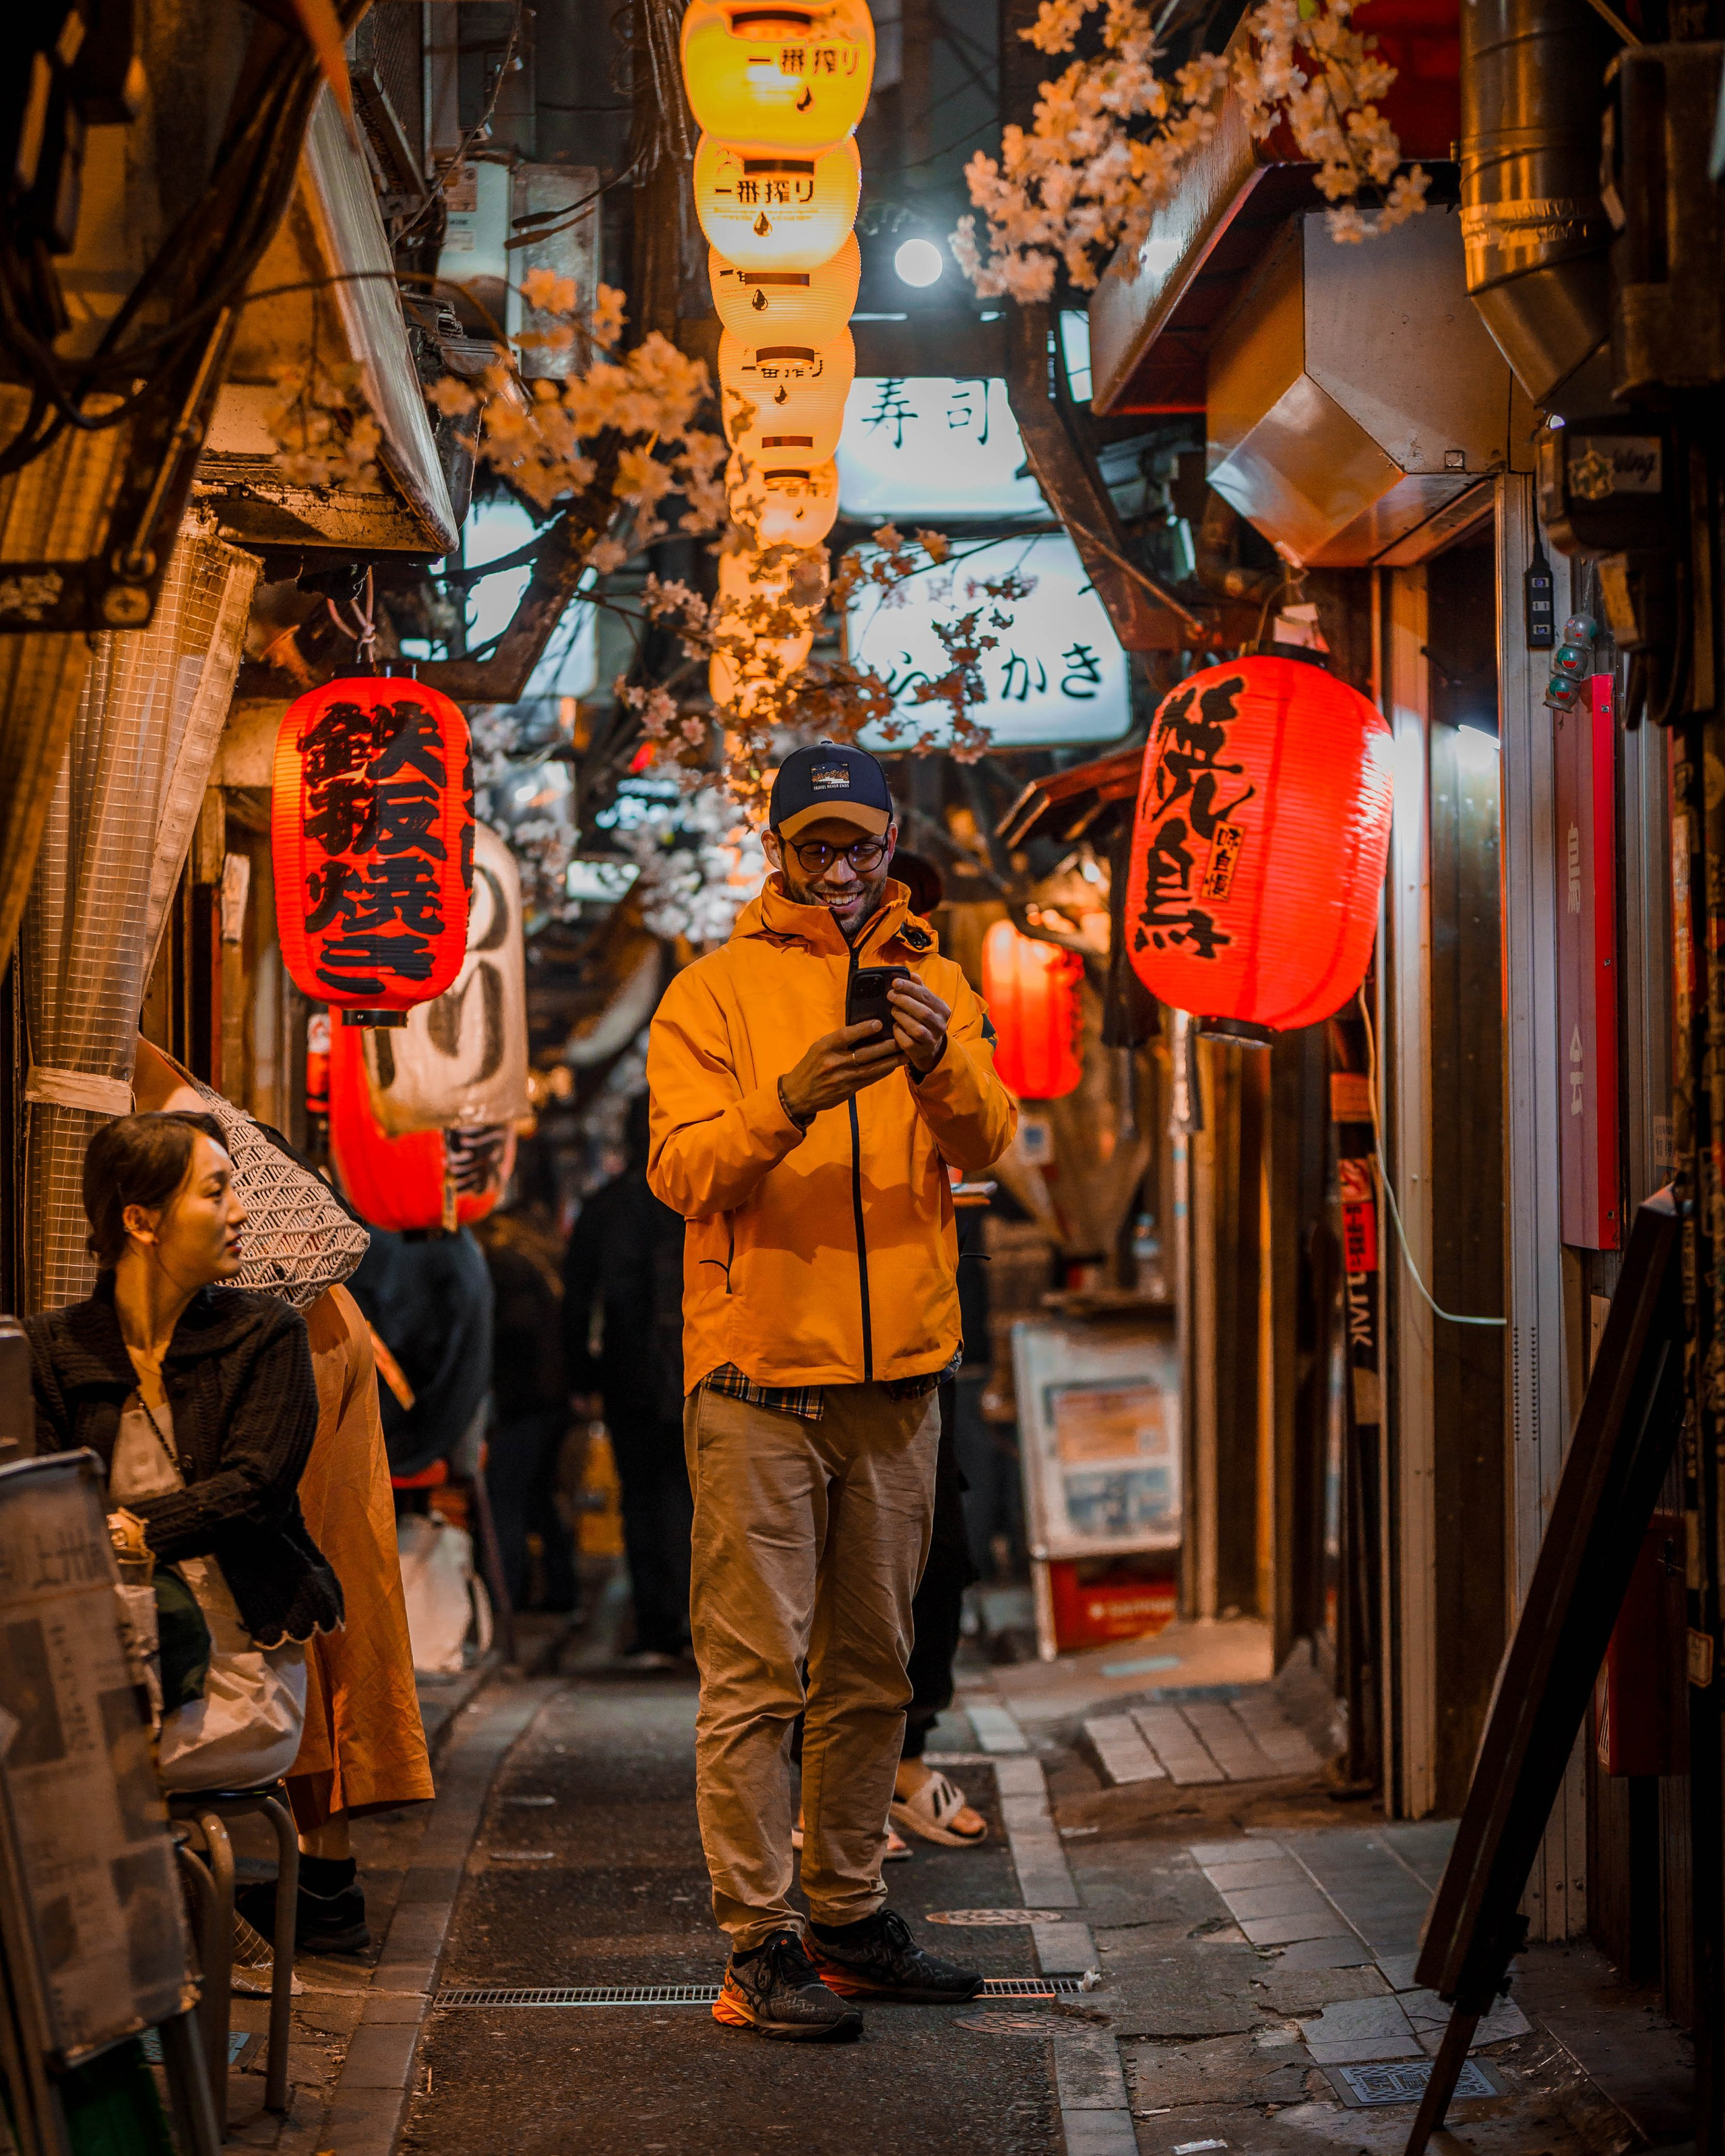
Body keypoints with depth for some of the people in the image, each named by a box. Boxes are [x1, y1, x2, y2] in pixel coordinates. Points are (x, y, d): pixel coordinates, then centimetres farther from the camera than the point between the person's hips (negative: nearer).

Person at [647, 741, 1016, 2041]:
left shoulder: (936, 986, 12)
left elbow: (987, 1143, -4)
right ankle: (759, 1945, -1)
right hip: (759, 1377, -4)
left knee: (872, 1668, 11)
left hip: (899, 1377, 4)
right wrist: (790, 1102, -27)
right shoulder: (715, 993, 2)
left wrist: (939, 1065, -25)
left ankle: (849, 1919, 21)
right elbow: (681, 1172, -10)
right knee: (757, 1672, -6)